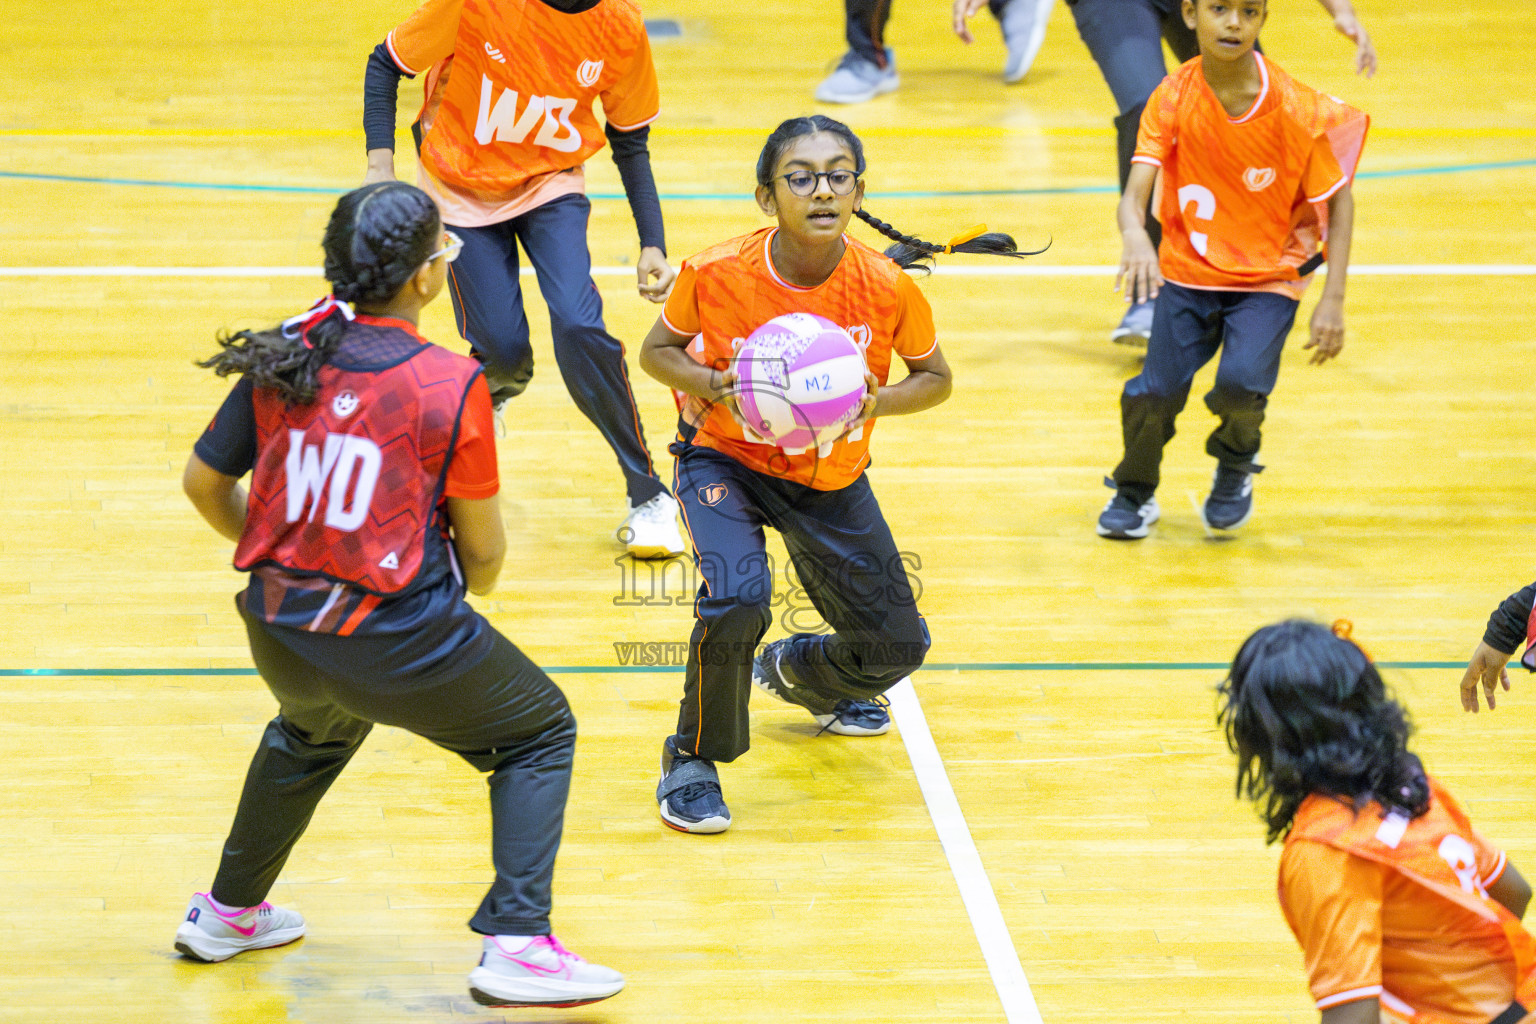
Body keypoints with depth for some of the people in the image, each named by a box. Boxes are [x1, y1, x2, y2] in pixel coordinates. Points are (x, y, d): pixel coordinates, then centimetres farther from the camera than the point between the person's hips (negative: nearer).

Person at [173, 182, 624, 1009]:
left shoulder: (284, 354, -1)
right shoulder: (450, 388, -14)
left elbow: (204, 483, 9)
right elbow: (483, 551, -6)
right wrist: (472, 585, 18)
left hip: (280, 630, 6)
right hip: (395, 642, -6)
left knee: (314, 731, 38)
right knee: (541, 733, 17)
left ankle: (227, 911, 50)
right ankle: (516, 944, 4)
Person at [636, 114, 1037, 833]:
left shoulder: (886, 288, -20)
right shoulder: (716, 274, -23)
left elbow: (934, 377, -2)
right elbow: (657, 351, -5)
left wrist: (877, 402, -24)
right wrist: (712, 385, -26)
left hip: (831, 477, 3)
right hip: (726, 458, -3)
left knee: (897, 644, 7)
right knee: (736, 598, -32)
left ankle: (796, 671, 46)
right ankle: (692, 761, -5)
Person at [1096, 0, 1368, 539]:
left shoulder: (1294, 108, -17)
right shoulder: (1173, 97, -13)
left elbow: (1338, 196, -6)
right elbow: (1135, 193, -19)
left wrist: (1333, 299, -12)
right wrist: (1135, 237, -44)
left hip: (1268, 278, -2)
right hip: (1186, 272, 2)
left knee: (1240, 383, -24)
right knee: (1154, 391, -11)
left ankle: (1235, 466, 12)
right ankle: (1134, 494, 21)